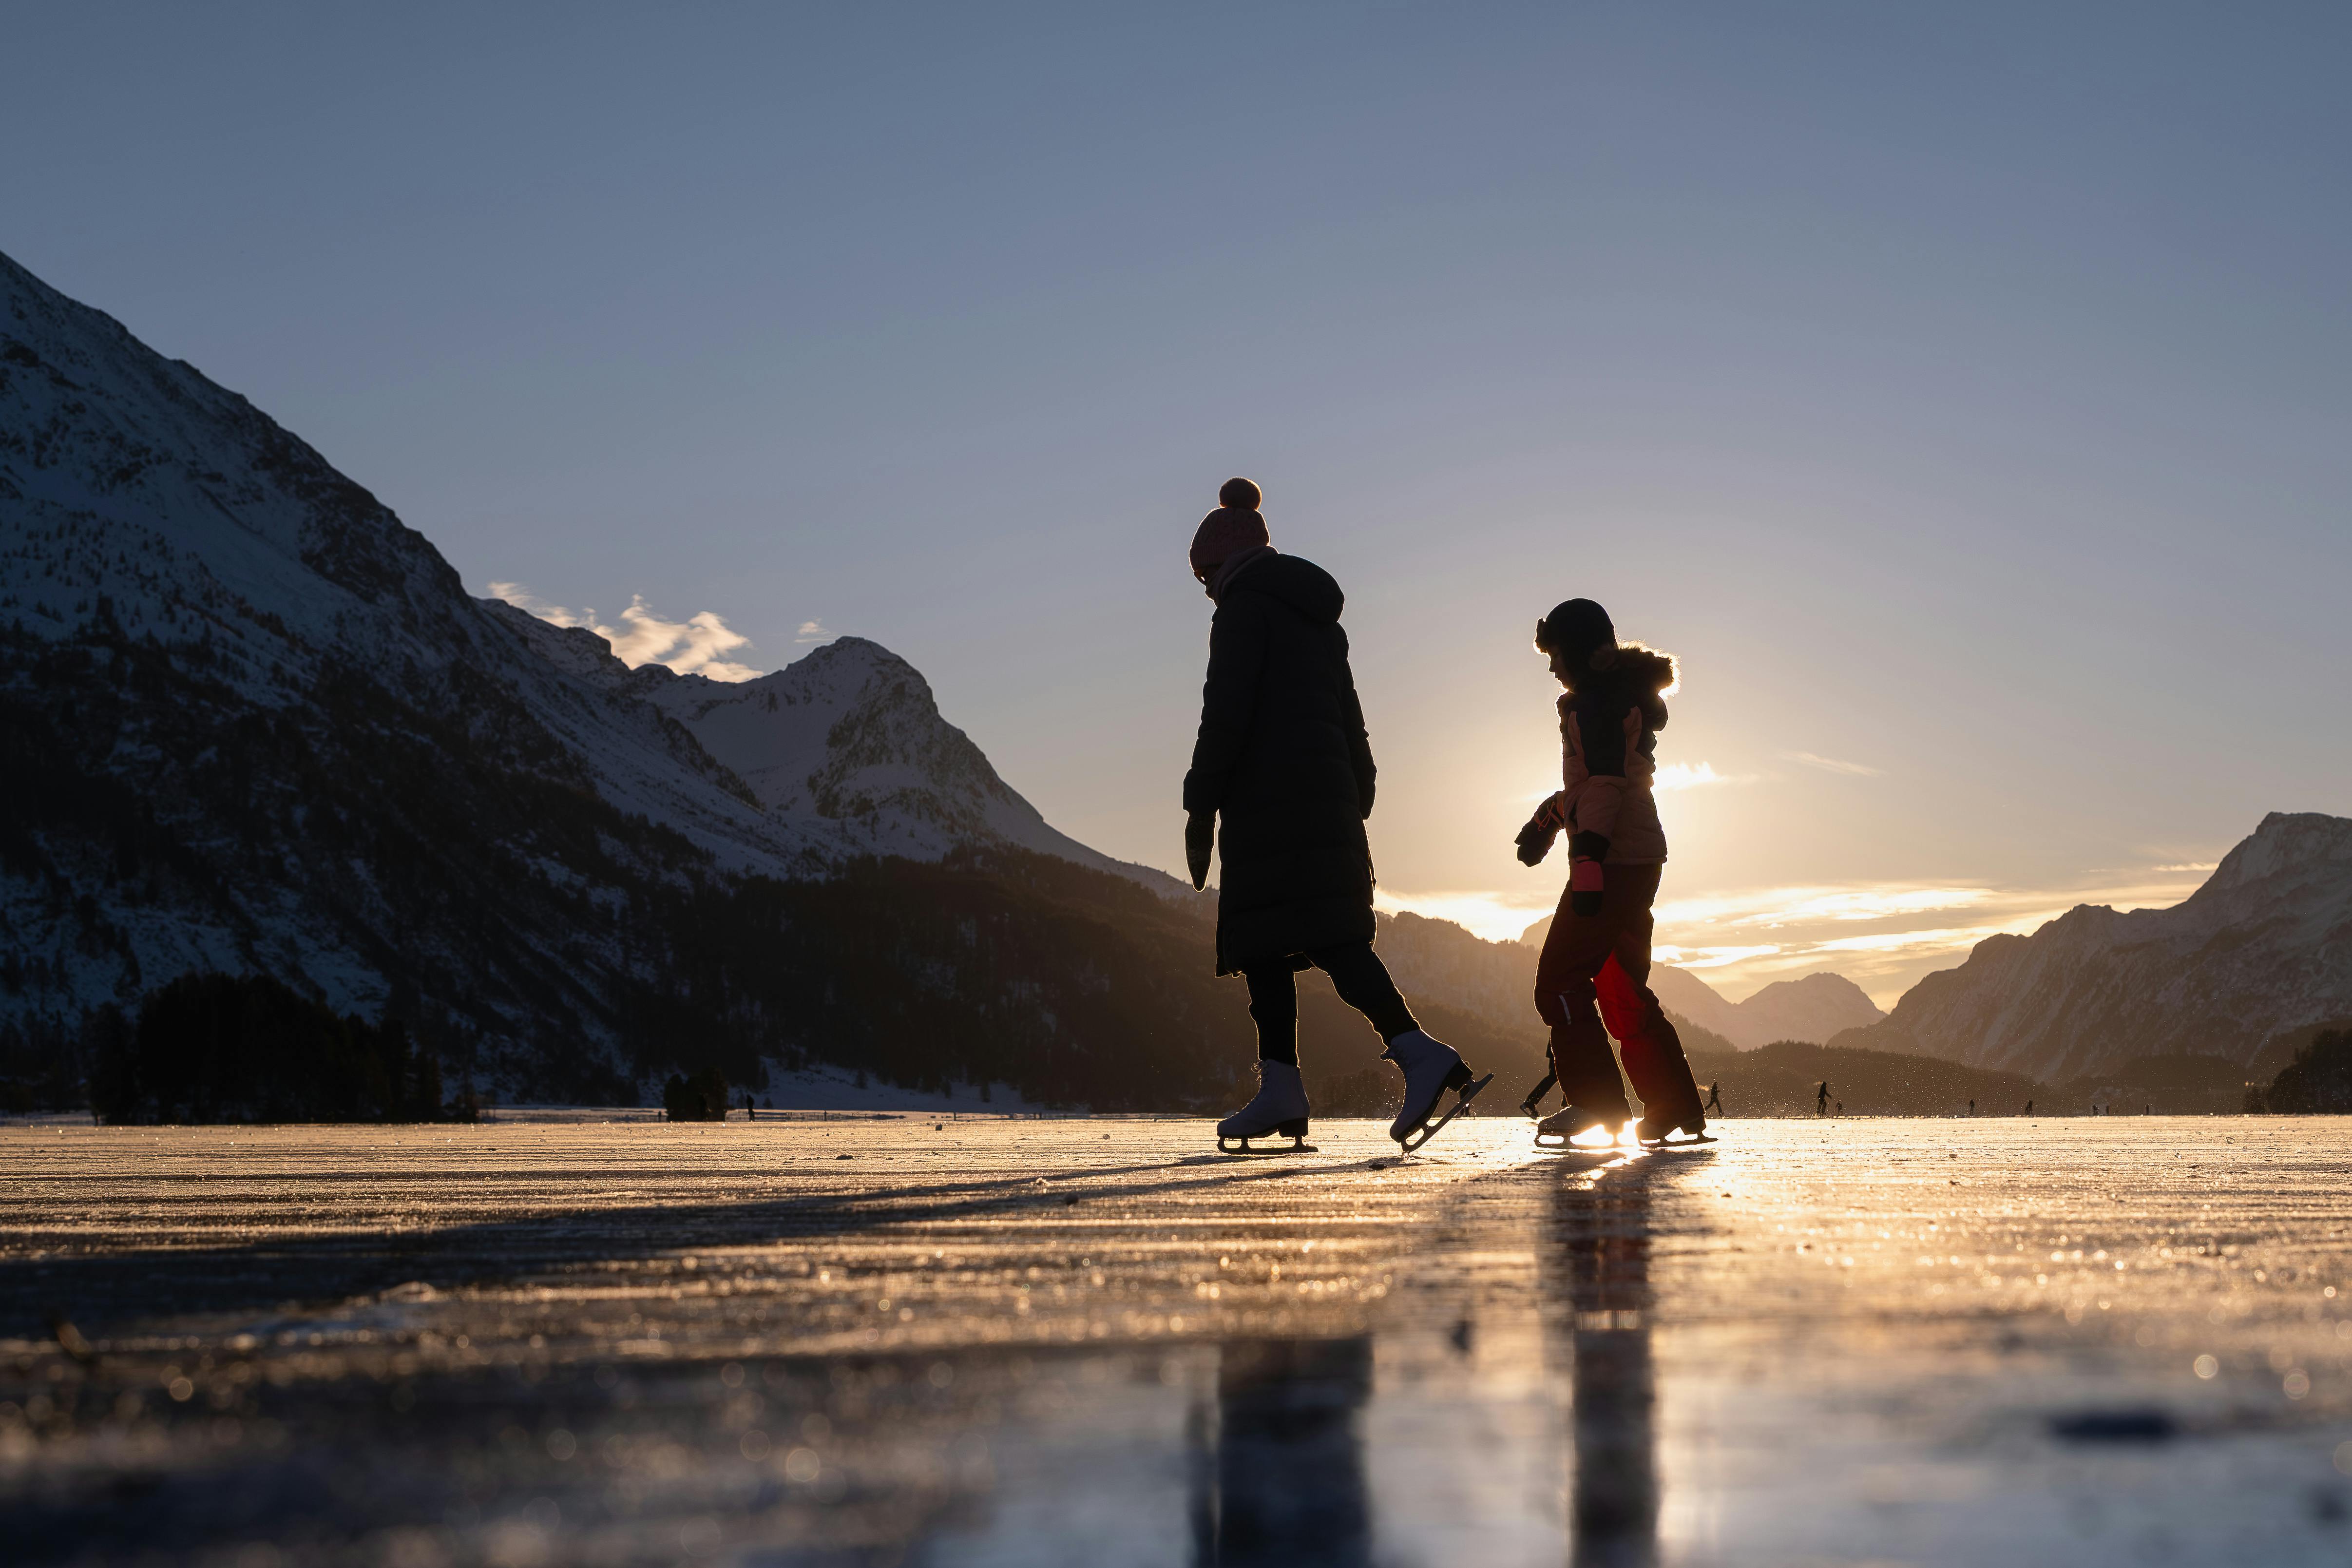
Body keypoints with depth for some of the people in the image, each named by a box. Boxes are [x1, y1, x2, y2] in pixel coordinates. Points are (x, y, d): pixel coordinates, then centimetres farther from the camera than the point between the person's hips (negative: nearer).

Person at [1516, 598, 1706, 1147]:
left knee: (1561, 980, -8)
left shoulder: (1595, 700, -12)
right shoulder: (1626, 697, 20)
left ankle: (1595, 1102, -14)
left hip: (1613, 859, -10)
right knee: (1623, 988, 15)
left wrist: (1588, 860, -28)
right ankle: (1676, 1108, 14)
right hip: (1641, 859, 10)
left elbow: (1604, 782, -22)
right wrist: (1551, 816, 31)